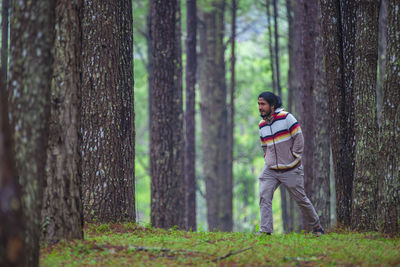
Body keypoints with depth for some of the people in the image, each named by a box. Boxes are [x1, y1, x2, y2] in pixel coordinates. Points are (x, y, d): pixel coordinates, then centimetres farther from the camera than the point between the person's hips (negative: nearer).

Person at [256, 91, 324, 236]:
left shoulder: (286, 117, -9)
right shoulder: (262, 125, 8)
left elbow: (299, 138, -7)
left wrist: (295, 157, -8)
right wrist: (268, 159, 10)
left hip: (291, 169, -4)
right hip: (270, 170, 4)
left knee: (301, 199, 6)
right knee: (264, 196, -14)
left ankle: (316, 227, 23)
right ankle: (265, 230, -14)